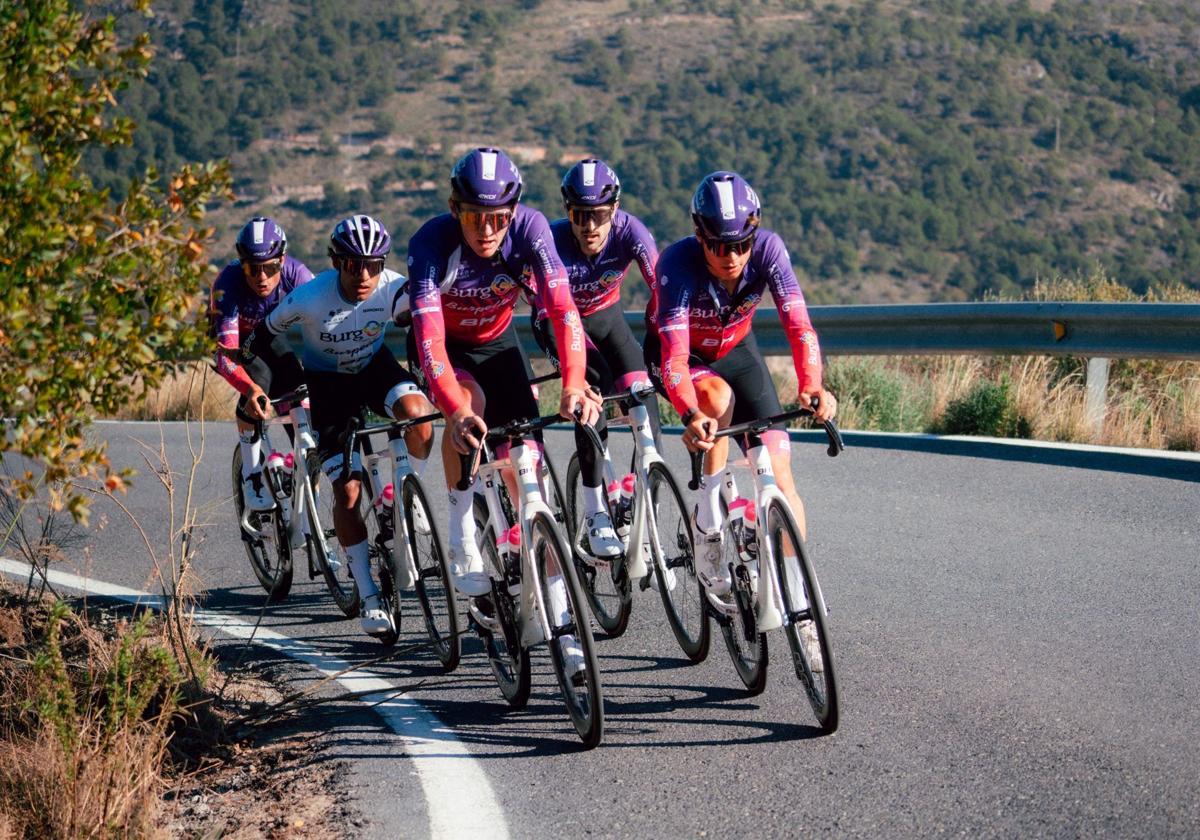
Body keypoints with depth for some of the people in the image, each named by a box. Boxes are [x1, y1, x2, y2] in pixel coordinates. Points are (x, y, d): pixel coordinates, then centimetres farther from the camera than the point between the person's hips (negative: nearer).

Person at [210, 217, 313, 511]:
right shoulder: (228, 283, -36)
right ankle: (252, 470, -16)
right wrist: (251, 389, -61)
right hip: (240, 342, -3)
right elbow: (226, 353, -43)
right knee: (259, 377, -32)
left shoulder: (297, 275, -31)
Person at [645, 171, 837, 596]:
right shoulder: (679, 262, -35)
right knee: (719, 397, -36)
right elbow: (675, 356, -43)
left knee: (778, 467, -11)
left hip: (736, 351, 3)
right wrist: (691, 415, -60)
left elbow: (798, 325, -35)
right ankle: (708, 517, -19)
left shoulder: (768, 249, -28)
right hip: (677, 354, -3)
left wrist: (812, 386, -53)